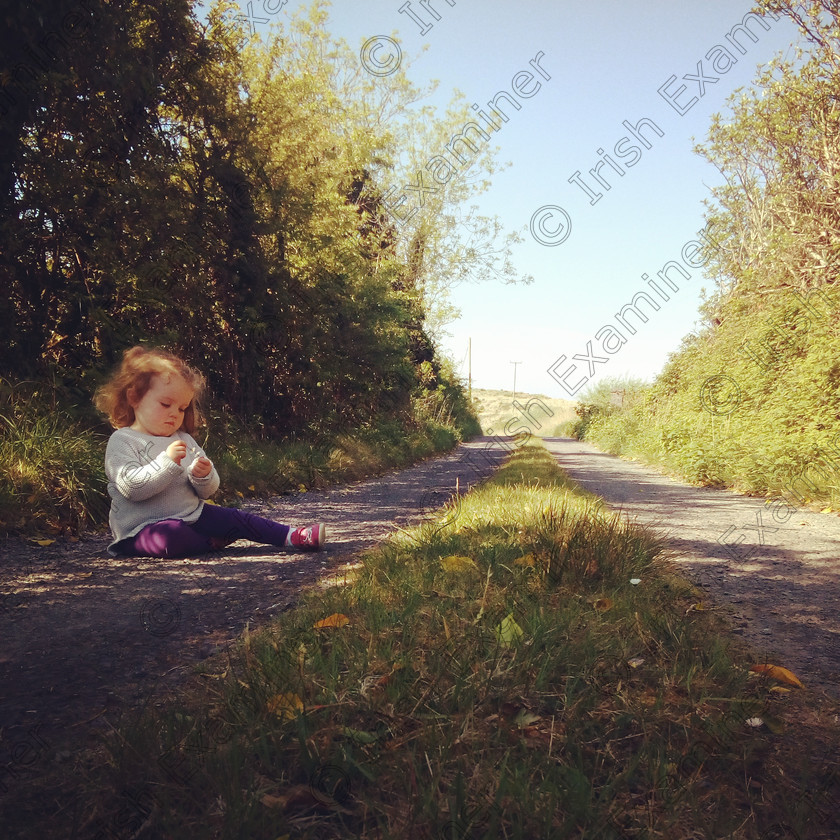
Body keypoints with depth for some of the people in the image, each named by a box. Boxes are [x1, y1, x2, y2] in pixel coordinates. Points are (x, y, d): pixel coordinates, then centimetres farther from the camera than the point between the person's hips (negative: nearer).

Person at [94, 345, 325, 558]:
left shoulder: (184, 440, 13)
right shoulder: (122, 442, -8)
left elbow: (207, 492, 13)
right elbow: (131, 487, -23)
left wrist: (204, 476, -11)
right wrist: (167, 462, -29)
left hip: (192, 516, 7)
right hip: (143, 528, -7)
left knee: (235, 518, -6)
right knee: (171, 537, -36)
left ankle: (293, 536, -2)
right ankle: (212, 543, -11)